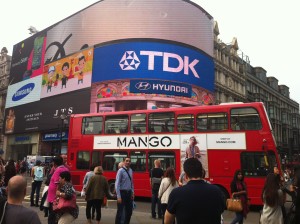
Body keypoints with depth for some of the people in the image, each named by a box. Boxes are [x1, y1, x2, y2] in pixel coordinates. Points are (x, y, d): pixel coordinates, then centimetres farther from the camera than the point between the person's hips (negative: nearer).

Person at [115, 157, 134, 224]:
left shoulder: (130, 170, 7)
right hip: (122, 192, -6)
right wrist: (118, 196, -19)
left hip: (129, 193, 6)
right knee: (120, 211, 1)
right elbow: (117, 184, -16)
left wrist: (132, 192, 9)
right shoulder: (121, 171, -13)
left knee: (129, 211, 15)